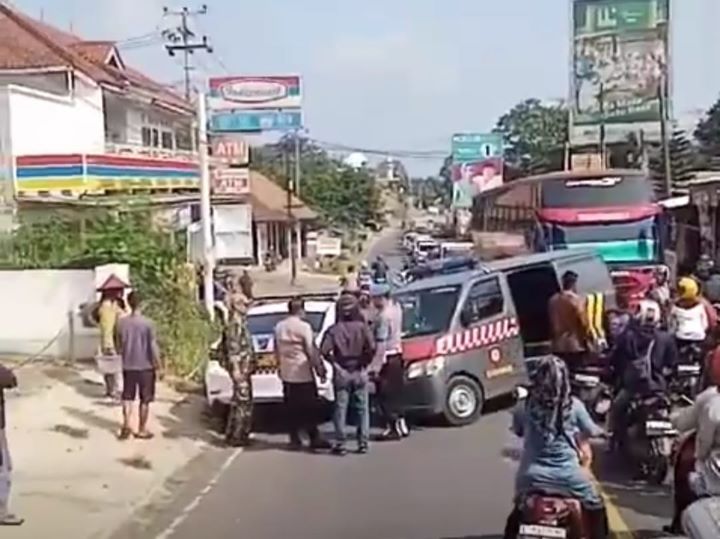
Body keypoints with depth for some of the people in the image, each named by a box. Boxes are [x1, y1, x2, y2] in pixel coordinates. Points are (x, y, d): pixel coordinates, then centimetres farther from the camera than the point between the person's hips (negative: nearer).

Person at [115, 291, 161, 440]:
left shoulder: (122, 322, -3)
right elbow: (153, 347, -13)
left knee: (127, 398, 14)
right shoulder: (147, 323, -15)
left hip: (128, 366, 3)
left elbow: (119, 345, 6)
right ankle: (142, 430, 14)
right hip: (145, 366, -3)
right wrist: (157, 365, -3)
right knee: (145, 400, 8)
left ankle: (126, 427, 9)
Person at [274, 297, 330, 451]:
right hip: (303, 374, -6)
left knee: (291, 408, 10)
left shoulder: (279, 327, 6)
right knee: (310, 408, 2)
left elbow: (277, 350, 12)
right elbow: (311, 351, -14)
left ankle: (295, 440, 13)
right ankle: (314, 439, 6)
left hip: (287, 374, 6)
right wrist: (320, 369, -7)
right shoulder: (304, 327, -13)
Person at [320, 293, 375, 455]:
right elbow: (372, 347, -16)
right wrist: (365, 363, -2)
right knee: (362, 408, 8)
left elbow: (324, 350, -15)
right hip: (359, 372, 0)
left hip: (341, 374, 0)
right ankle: (363, 442, 9)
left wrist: (335, 364, -2)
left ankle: (340, 444, 5)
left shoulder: (333, 329, -4)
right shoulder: (362, 327, -5)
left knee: (340, 408, 4)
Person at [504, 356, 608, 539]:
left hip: (533, 475, 1)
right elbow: (592, 432, 6)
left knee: (518, 511, 27)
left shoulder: (524, 407, -7)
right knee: (595, 507, 24)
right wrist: (602, 432, 29)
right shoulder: (574, 406, -9)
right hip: (567, 475, -1)